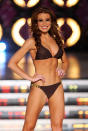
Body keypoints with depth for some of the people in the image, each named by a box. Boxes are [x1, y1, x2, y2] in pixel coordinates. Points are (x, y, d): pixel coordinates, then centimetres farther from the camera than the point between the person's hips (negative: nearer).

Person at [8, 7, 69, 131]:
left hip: (57, 88, 5)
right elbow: (12, 63, -7)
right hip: (39, 88, -4)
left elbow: (65, 61, 26)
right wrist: (30, 78, -11)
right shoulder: (32, 42, -4)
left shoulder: (56, 40, 10)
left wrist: (62, 70, 4)